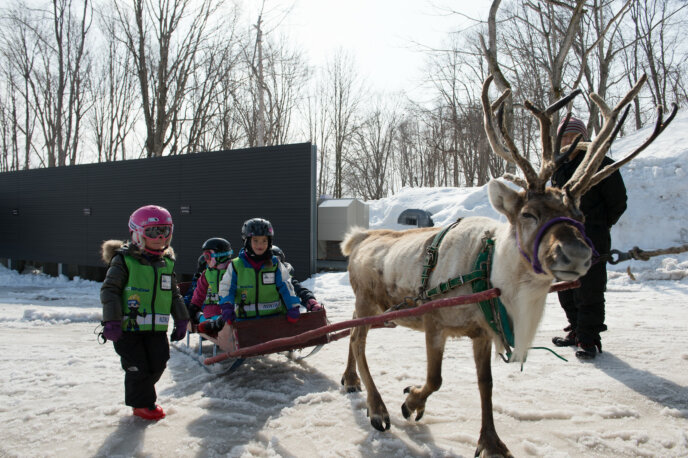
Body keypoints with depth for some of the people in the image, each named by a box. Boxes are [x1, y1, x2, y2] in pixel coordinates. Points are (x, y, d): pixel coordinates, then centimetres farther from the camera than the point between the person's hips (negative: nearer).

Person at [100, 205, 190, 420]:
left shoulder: (167, 263, 10)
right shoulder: (124, 261, -8)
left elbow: (174, 294, 17)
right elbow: (109, 290, -9)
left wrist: (181, 320, 13)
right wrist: (111, 321, -16)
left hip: (156, 328, 5)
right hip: (128, 327, -5)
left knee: (157, 365, 8)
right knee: (138, 368, 0)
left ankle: (144, 396, 31)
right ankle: (142, 404, 20)